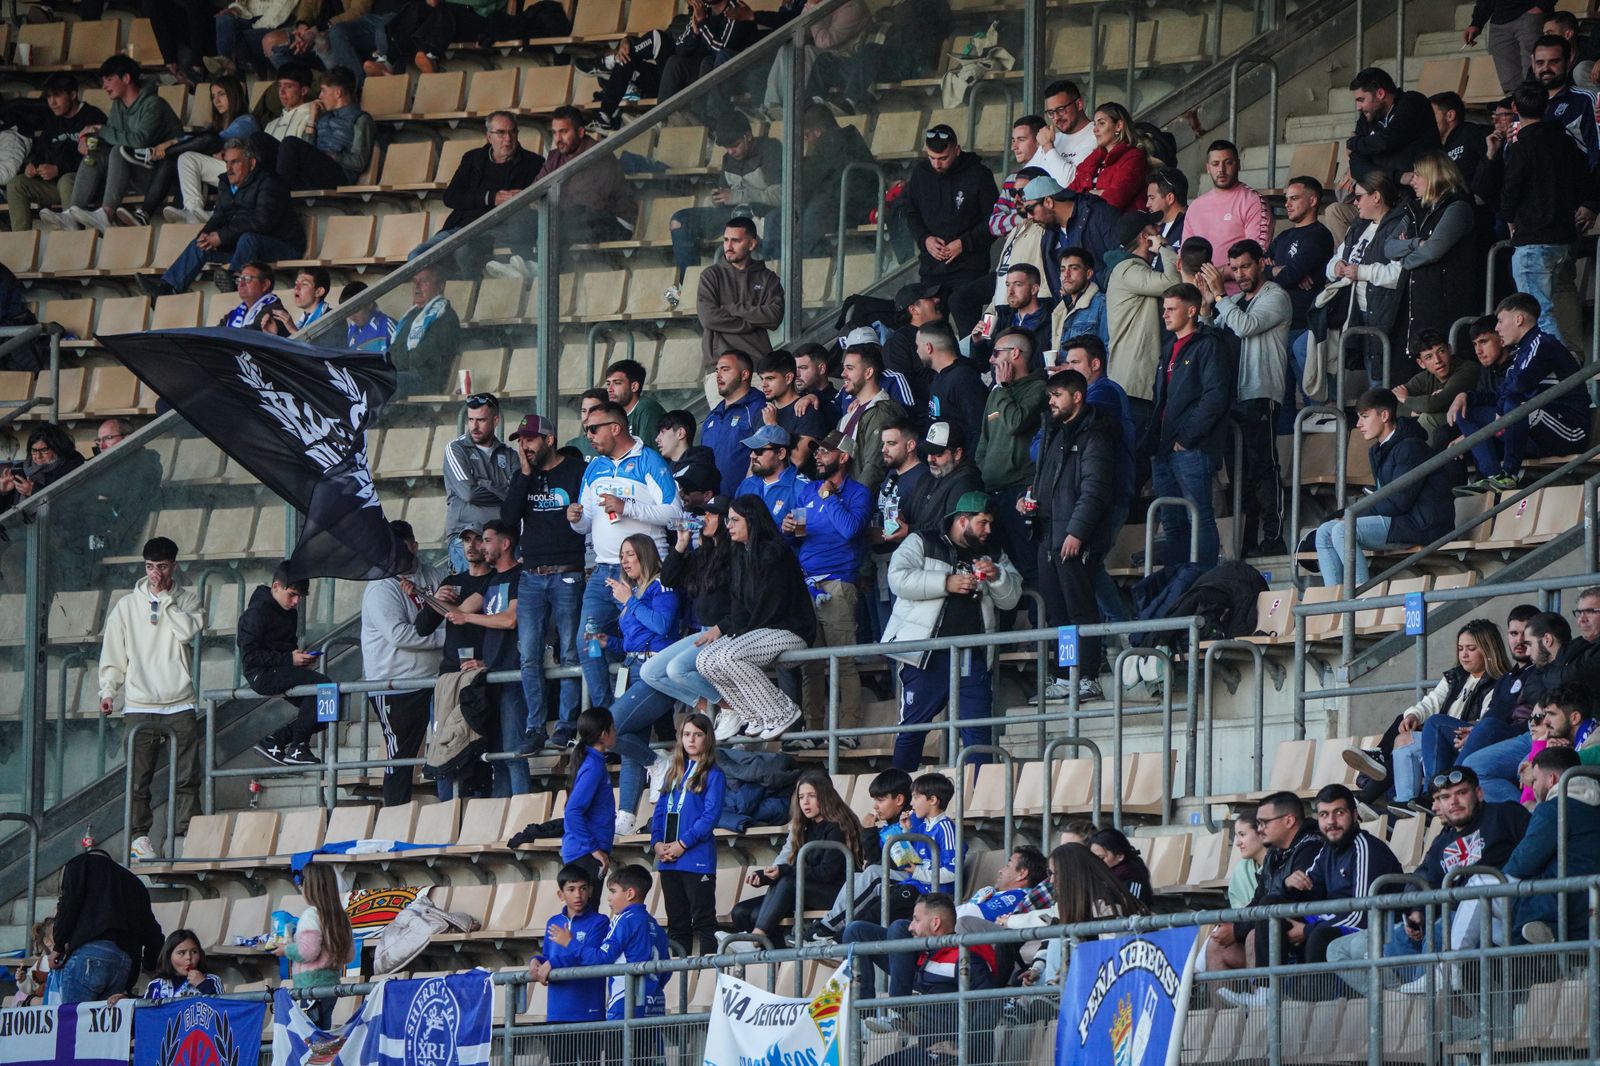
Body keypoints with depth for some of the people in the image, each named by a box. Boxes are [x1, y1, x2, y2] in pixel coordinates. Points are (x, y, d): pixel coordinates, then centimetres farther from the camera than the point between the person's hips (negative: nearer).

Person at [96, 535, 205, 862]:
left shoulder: (187, 600, 7)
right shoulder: (127, 606, 8)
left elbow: (189, 630, -13)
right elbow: (113, 654, 10)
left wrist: (164, 596, -8)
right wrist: (108, 690, 0)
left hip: (180, 704, 0)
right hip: (140, 706, 0)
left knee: (187, 777, -2)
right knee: (138, 779, -2)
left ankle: (184, 835, 2)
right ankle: (139, 837, 3)